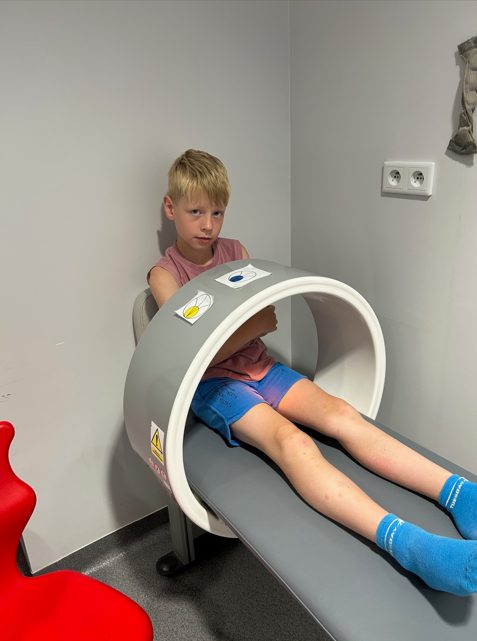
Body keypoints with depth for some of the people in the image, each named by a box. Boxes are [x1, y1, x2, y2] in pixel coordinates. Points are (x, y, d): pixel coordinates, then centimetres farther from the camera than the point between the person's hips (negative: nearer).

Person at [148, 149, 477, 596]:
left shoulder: (237, 252, 12)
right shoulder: (163, 274, -2)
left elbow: (267, 319, 5)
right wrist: (257, 322, -14)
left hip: (259, 366, 5)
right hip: (213, 383, -5)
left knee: (339, 412, -22)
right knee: (289, 439, -33)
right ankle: (406, 542, -49)